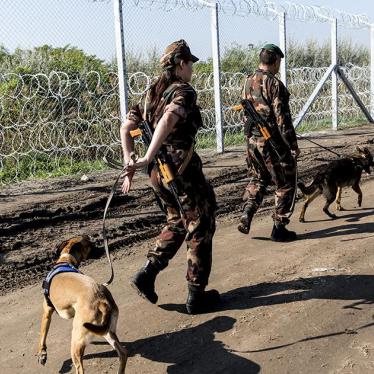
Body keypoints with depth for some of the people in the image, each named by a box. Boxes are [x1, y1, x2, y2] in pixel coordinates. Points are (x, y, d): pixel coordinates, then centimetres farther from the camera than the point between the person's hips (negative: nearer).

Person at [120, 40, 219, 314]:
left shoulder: (152, 93, 12)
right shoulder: (184, 91, -12)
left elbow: (127, 127, 8)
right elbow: (168, 120, -32)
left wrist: (130, 162, 3)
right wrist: (148, 158, -31)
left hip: (158, 172, 8)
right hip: (183, 169, -8)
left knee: (177, 222, 25)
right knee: (200, 229, 8)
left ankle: (147, 274, 15)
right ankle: (197, 295, 15)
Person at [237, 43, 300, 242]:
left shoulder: (248, 82, 6)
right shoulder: (275, 84, -17)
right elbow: (282, 118, -18)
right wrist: (293, 145, -12)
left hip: (252, 140, 7)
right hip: (273, 142, -7)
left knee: (257, 179, 22)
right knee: (285, 185, 7)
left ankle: (246, 215, 6)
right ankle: (279, 228, 10)